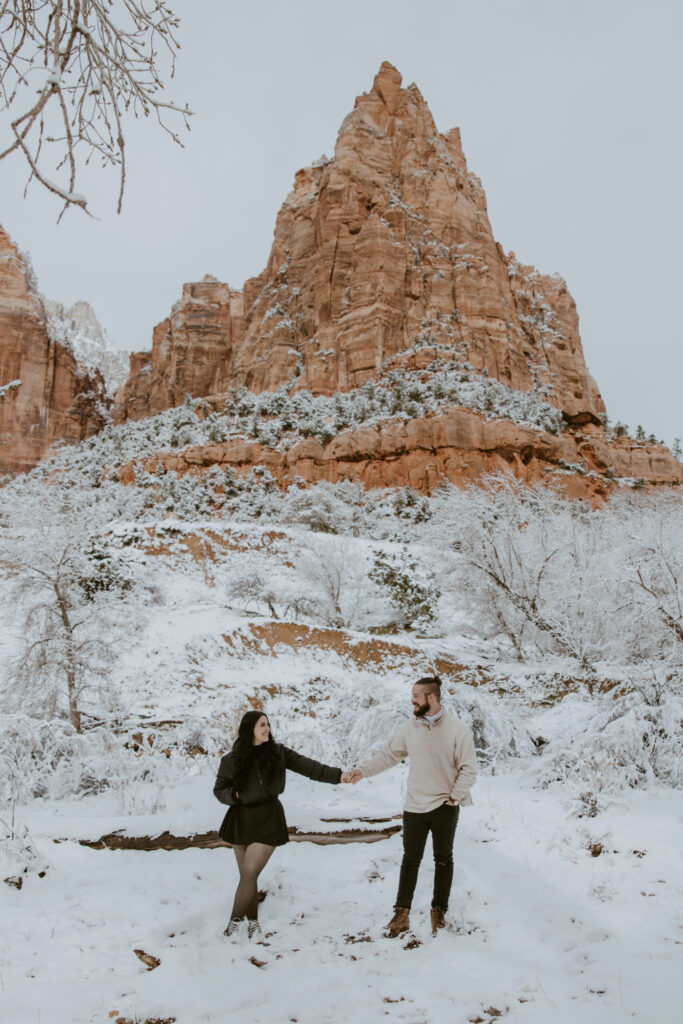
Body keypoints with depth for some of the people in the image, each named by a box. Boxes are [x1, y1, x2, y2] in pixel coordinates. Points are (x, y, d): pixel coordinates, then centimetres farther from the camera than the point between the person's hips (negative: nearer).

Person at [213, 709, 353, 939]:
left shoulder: (278, 753, -2)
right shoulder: (232, 760, -3)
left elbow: (307, 766, -6)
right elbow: (219, 789, 7)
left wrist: (337, 775, -15)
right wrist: (235, 795, -15)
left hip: (268, 819, -1)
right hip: (241, 819, 1)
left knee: (250, 874, -7)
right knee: (246, 875, 9)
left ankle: (235, 921, 8)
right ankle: (253, 921, 27)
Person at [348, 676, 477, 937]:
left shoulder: (457, 729, -13)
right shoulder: (411, 727, -2)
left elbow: (468, 769, -8)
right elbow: (389, 754, 7)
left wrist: (455, 797, -11)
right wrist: (363, 770, -1)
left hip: (444, 807, -2)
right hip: (414, 807, 3)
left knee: (443, 859, 14)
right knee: (410, 859, 8)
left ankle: (439, 911, 30)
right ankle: (401, 914, 17)